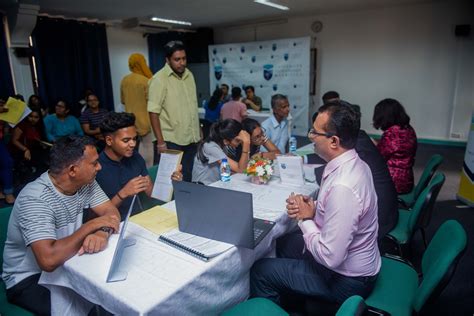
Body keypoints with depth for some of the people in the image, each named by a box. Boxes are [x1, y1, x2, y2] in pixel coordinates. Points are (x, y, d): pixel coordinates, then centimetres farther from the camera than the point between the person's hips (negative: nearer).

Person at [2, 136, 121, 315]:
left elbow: (111, 212, -8)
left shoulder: (85, 182, -7)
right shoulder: (35, 199, -29)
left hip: (66, 264, 6)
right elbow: (49, 260, -38)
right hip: (29, 278, -6)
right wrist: (92, 225, -30)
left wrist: (103, 232, -30)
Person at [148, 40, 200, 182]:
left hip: (191, 139, 6)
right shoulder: (159, 79, -11)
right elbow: (153, 112, -14)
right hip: (171, 142, -6)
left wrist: (198, 132, 15)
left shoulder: (189, 75, 9)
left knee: (187, 179, 15)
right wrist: (160, 142, -17)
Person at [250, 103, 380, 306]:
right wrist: (310, 208, -8)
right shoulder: (353, 164, -5)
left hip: (346, 280, -9)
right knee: (283, 243, 23)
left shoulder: (342, 187, -35)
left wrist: (305, 219, -17)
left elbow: (330, 257, -31)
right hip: (354, 261, 9)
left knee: (260, 271, -2)